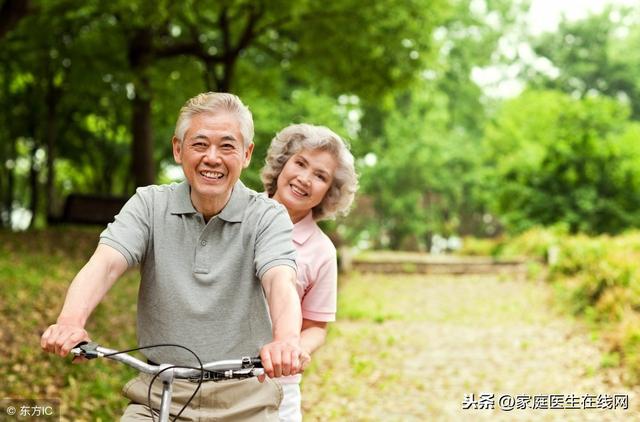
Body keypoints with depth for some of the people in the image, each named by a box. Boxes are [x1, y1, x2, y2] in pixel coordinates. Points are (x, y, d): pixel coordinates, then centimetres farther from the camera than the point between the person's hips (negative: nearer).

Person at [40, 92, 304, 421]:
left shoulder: (268, 216, -4)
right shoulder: (149, 205, 0)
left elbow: (280, 281, -22)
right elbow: (105, 263, -14)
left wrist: (285, 341, -44)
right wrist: (70, 321, -35)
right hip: (159, 394, 1)